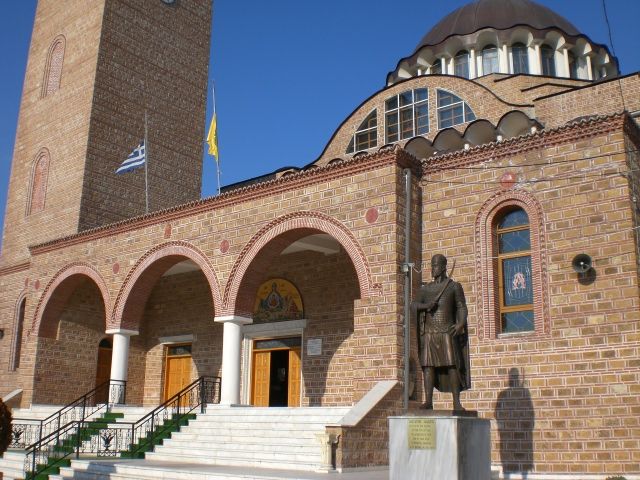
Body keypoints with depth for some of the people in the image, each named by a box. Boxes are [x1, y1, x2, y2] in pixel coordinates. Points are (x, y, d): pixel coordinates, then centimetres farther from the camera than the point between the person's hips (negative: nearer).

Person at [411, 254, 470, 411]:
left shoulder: (454, 286, 6)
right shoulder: (425, 288, 14)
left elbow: (462, 308, 1)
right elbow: (414, 305, 7)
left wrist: (461, 324, -16)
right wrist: (425, 306, -15)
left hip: (448, 333, -3)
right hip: (429, 334, 3)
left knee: (452, 366, -9)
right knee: (428, 366, -4)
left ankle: (457, 403, -7)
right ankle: (428, 402, -4)